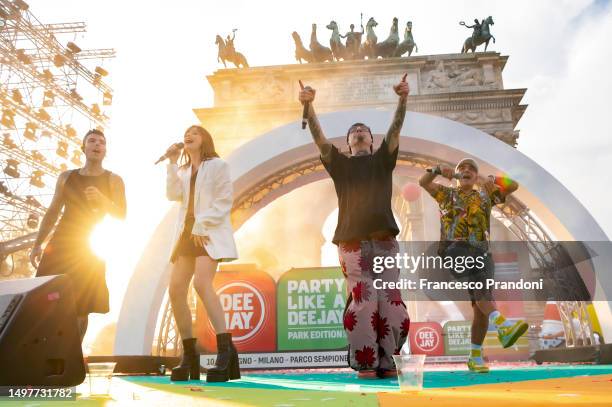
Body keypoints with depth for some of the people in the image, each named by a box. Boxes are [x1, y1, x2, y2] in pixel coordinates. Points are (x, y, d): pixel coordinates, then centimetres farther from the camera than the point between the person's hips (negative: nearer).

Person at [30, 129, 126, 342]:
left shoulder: (113, 180, 4)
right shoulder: (66, 177, 13)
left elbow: (121, 216, -4)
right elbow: (52, 213, 15)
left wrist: (102, 199, -22)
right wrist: (37, 244, 9)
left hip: (89, 250, -2)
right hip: (60, 244, 3)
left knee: (80, 308, -4)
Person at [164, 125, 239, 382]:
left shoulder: (218, 165, 3)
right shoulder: (183, 171, 21)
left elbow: (224, 201, -8)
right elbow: (172, 195, 3)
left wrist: (202, 226, -16)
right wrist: (173, 163, 1)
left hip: (210, 234, -7)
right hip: (186, 233, 7)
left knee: (201, 283, -27)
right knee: (176, 290, -4)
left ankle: (225, 349, -26)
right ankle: (189, 355, 5)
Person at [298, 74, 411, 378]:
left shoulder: (383, 159, 19)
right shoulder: (340, 163, 17)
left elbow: (395, 130, 5)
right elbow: (318, 136, 3)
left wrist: (403, 99, -11)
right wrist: (309, 105, -12)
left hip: (385, 239, 1)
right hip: (352, 241, -1)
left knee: (389, 302, -3)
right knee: (363, 302, -7)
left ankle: (385, 361, 7)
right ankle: (365, 363, 1)